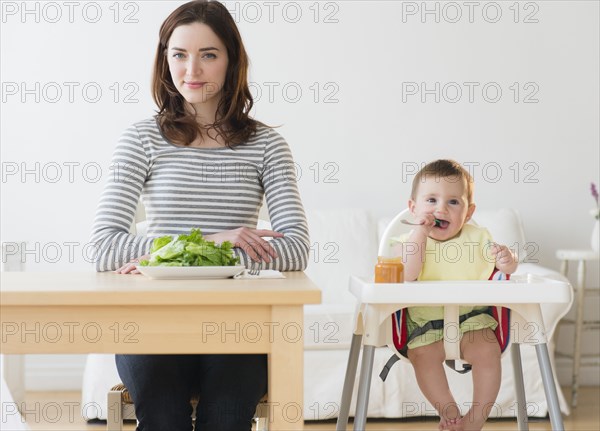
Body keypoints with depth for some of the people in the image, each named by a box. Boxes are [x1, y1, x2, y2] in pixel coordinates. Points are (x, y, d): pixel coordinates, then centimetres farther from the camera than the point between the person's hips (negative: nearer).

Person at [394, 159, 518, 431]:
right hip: (425, 323, -1)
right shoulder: (409, 241, -4)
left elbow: (507, 266, 4)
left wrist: (506, 261, -22)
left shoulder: (477, 238, 3)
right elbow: (407, 275, -23)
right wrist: (420, 231, -23)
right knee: (422, 354, -27)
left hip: (471, 318, 1)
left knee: (488, 350, -24)